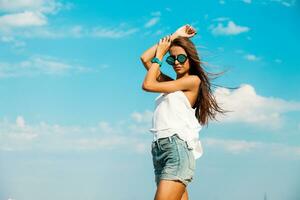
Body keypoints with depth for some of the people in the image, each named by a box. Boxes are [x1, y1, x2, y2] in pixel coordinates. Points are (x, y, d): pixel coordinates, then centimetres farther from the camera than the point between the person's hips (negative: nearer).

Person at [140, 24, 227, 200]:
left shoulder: (194, 80, 3)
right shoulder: (171, 84, 24)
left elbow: (148, 85, -1)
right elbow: (145, 58, 24)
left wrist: (159, 54, 11)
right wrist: (174, 37, 25)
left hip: (178, 147, -7)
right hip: (159, 148, 7)